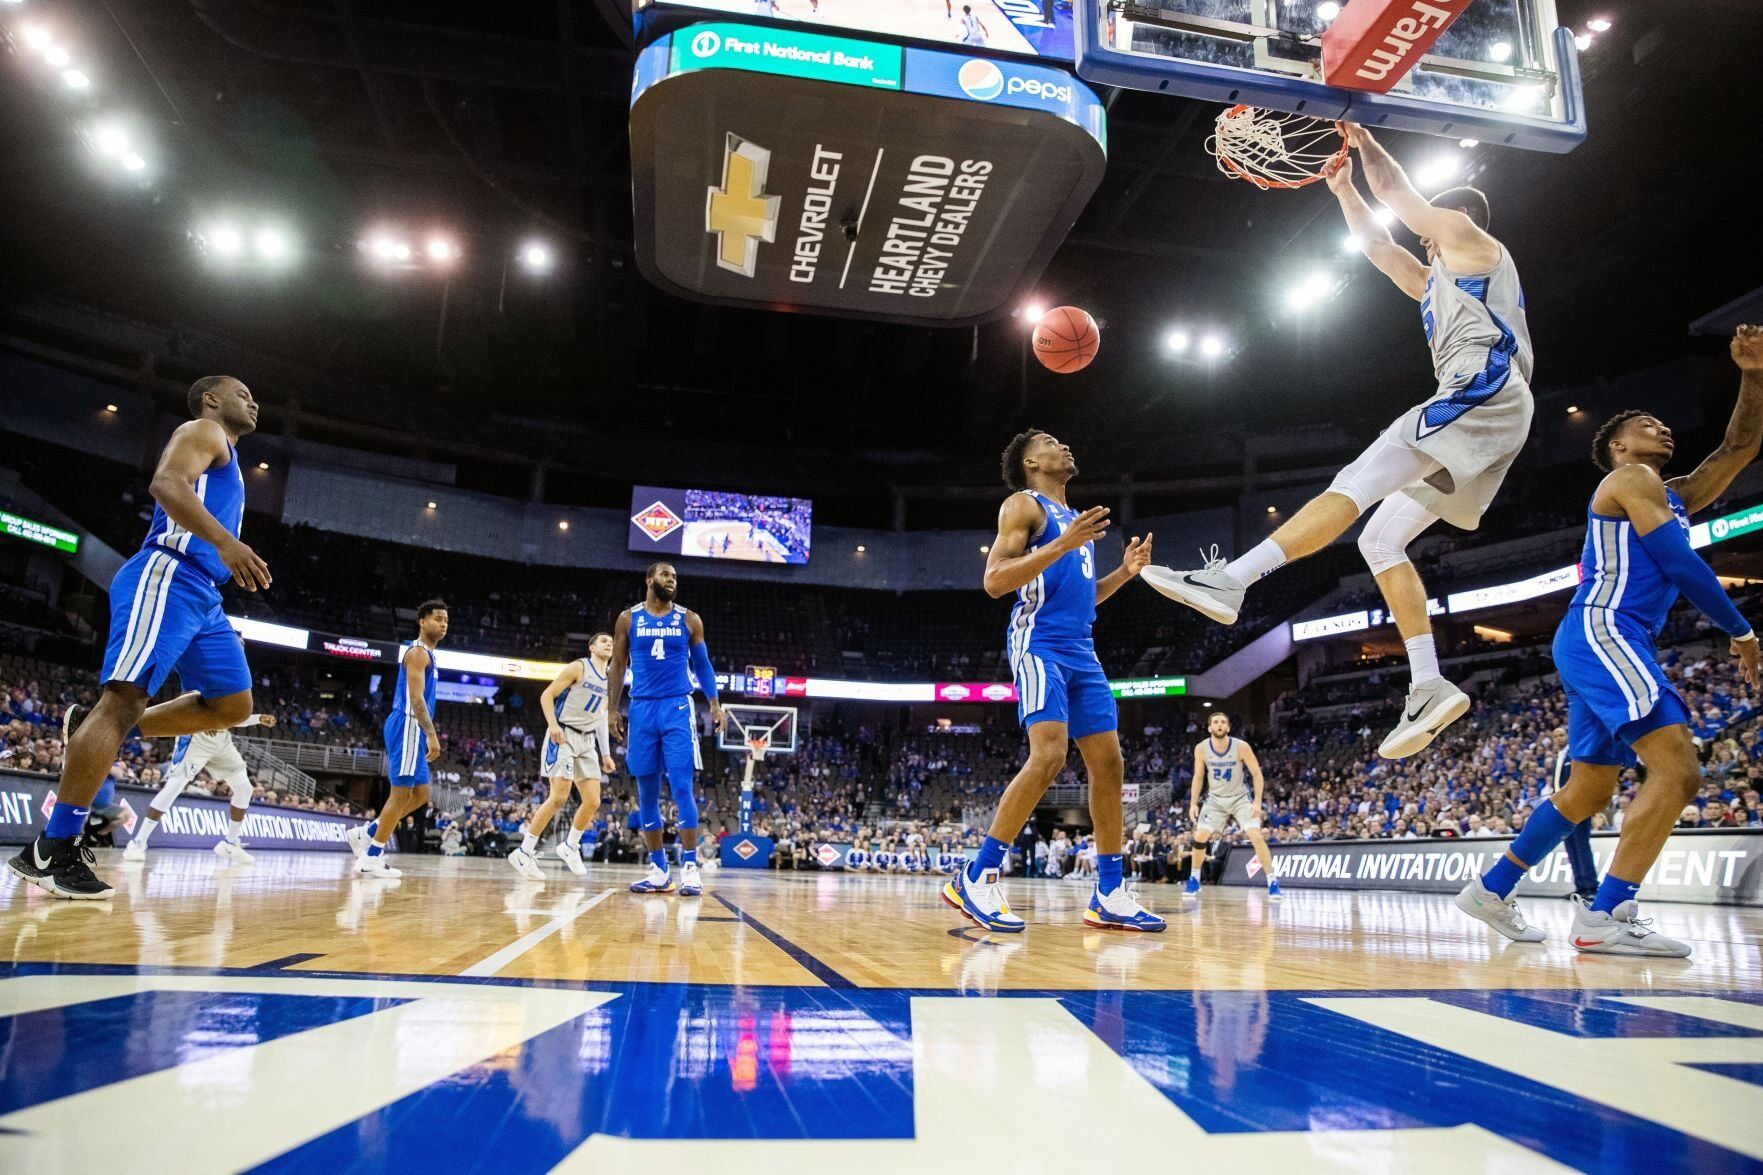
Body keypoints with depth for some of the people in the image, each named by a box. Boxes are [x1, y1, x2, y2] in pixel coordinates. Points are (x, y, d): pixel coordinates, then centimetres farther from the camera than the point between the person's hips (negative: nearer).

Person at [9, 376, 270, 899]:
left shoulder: (222, 455, 31)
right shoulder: (202, 431, 3)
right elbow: (166, 484, -18)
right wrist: (225, 541, -31)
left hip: (199, 592, 10)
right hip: (166, 577, -10)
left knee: (232, 704, 6)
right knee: (126, 699, -16)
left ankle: (90, 729, 11)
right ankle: (51, 850, -16)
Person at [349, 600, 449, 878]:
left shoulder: (426, 654, 21)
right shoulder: (418, 652, -10)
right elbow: (415, 698, -20)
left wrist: (426, 735, 22)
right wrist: (431, 734, -25)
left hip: (413, 731, 10)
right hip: (408, 727, -10)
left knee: (420, 794, 12)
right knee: (401, 792, -7)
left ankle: (366, 833, 19)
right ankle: (372, 859, -1)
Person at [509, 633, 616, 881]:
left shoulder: (610, 680, 14)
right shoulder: (578, 667, -6)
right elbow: (547, 695, -9)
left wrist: (606, 754, 17)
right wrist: (553, 724, -24)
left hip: (587, 741, 7)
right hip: (563, 736, -7)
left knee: (593, 802, 1)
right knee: (559, 797, -16)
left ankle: (569, 847, 23)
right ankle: (523, 853, -7)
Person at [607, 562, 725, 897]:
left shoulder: (689, 619, 6)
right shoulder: (628, 618, 7)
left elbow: (702, 665, 10)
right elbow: (617, 666, 10)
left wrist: (714, 704, -1)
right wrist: (612, 708, 3)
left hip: (677, 708, -2)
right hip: (641, 709, 2)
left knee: (681, 787, -10)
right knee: (647, 792, 4)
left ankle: (690, 867, -8)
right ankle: (659, 870, 12)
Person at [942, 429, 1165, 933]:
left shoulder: (1075, 518, 25)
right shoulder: (1023, 505, 0)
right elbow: (994, 580, -13)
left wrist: (1124, 572, 16)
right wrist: (1063, 544, -19)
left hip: (1081, 650, 9)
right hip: (1040, 643, -9)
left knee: (1108, 763, 4)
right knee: (1049, 755, -22)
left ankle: (1110, 896, 10)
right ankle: (976, 880, -15)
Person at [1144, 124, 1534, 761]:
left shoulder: (1472, 241, 13)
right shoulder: (1437, 282, 37)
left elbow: (1397, 191, 14)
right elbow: (1379, 248, 40)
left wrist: (1361, 137, 26)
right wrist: (1343, 189, 38)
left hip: (1482, 391, -10)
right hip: (1479, 411, 10)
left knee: (1354, 486, -26)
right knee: (1380, 540, 2)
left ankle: (1229, 580, -41)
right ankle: (1430, 687, -7)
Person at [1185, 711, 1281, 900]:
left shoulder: (1241, 747, -20)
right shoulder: (1201, 748, -13)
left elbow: (1257, 773, -12)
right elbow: (1198, 777, 0)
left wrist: (1257, 801, -20)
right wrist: (1193, 803, -5)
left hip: (1240, 798, -2)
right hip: (1215, 799, 2)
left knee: (1257, 836, -17)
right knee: (1199, 837, -5)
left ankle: (1272, 882, -7)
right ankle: (1194, 880, 13)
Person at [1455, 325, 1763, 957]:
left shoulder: (1674, 496, 28)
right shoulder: (1631, 479, 0)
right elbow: (1679, 564, -7)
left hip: (1602, 642, 10)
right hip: (1602, 632, -10)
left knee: (1589, 789, 11)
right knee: (1677, 769, -19)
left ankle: (1490, 890, 16)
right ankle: (1606, 916, -20)